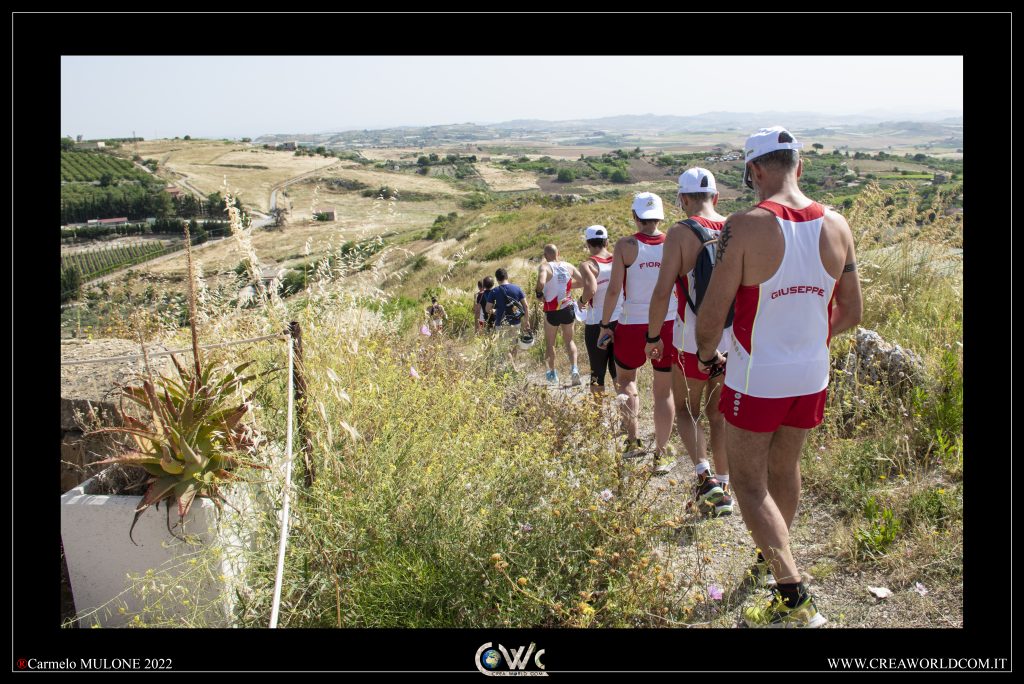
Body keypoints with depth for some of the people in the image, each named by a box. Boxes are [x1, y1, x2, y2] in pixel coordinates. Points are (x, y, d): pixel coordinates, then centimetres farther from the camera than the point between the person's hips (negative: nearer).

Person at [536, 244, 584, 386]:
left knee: (550, 343, 15)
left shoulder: (544, 266, -11)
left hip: (552, 311, -3)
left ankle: (552, 373, 24)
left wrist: (539, 294, -10)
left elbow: (541, 283, -28)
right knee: (569, 340, 16)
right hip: (568, 308, 3)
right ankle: (574, 369, -2)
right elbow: (583, 282, 4)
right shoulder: (569, 266, 2)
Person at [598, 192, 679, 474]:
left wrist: (605, 324, -1)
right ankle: (662, 454, 16)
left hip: (633, 324, -1)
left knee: (625, 378, 22)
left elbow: (613, 290, -10)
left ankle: (631, 440, 15)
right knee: (664, 391, 10)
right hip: (669, 324, 2)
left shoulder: (625, 245, -7)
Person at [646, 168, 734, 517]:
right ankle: (722, 490, 23)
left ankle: (705, 475, -2)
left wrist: (653, 337, -5)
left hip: (692, 341, -4)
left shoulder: (680, 233, -12)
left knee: (686, 410, 16)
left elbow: (662, 292, -17)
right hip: (731, 341, 4)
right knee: (718, 414, 18)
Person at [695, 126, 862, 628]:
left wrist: (706, 354, 2)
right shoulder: (837, 227, -2)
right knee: (784, 469, 25)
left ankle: (793, 598, 2)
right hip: (812, 377, 6)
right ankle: (772, 559, 46)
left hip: (756, 379, -6)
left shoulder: (744, 227, -19)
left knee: (751, 485, 8)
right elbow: (851, 313, 6)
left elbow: (712, 312, -18)